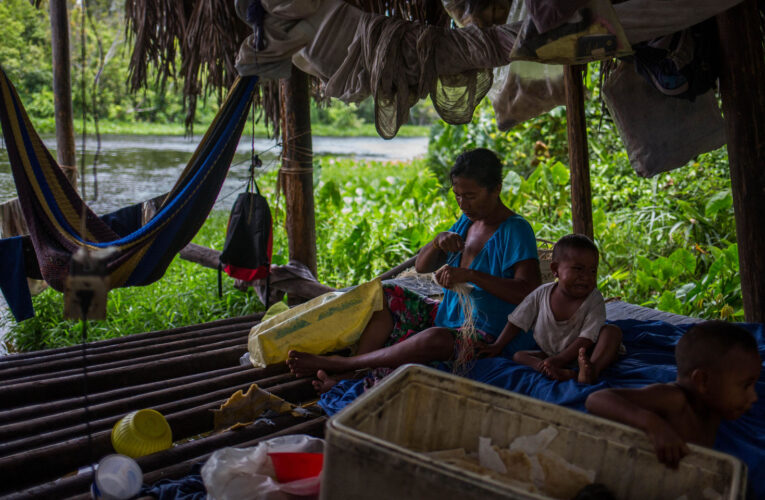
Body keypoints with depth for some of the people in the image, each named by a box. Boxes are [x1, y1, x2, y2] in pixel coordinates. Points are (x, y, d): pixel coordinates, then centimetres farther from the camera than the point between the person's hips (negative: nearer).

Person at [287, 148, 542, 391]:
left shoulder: (516, 230, -15)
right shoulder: (467, 221, 8)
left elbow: (528, 291, -27)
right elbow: (421, 267, 10)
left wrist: (471, 275, -35)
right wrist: (438, 242, -12)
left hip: (481, 337, -9)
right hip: (444, 316, 9)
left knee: (436, 339, -38)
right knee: (387, 294, -3)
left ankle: (338, 363, -28)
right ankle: (347, 375, -17)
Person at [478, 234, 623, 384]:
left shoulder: (595, 300, -15)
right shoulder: (541, 294, -7)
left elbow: (586, 339, -22)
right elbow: (517, 322, 5)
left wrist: (558, 360, -32)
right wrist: (497, 346, 4)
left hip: (582, 355, -3)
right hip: (548, 353, 3)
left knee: (613, 331, -23)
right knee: (518, 356, -18)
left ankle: (594, 368, -52)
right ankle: (563, 373, -45)